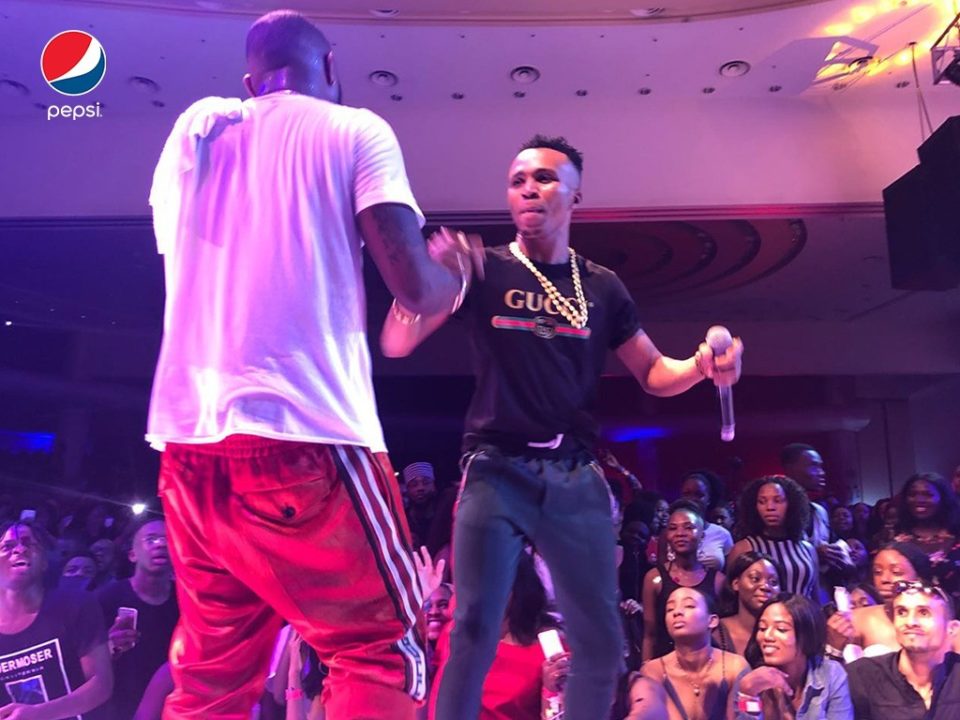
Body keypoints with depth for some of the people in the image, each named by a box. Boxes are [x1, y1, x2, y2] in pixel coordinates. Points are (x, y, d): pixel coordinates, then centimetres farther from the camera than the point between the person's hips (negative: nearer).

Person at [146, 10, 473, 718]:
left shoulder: (192, 130, 19)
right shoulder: (354, 130, 4)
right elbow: (416, 287, -6)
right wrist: (457, 271, 17)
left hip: (187, 435, 6)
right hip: (302, 430, -6)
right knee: (382, 649, 7)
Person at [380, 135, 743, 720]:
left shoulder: (602, 286, 11)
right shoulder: (484, 270, 2)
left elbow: (652, 373, 16)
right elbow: (396, 345, -5)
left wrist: (703, 367, -5)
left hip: (575, 476, 3)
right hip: (498, 469, -3)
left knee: (602, 640, 8)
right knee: (475, 630, -9)